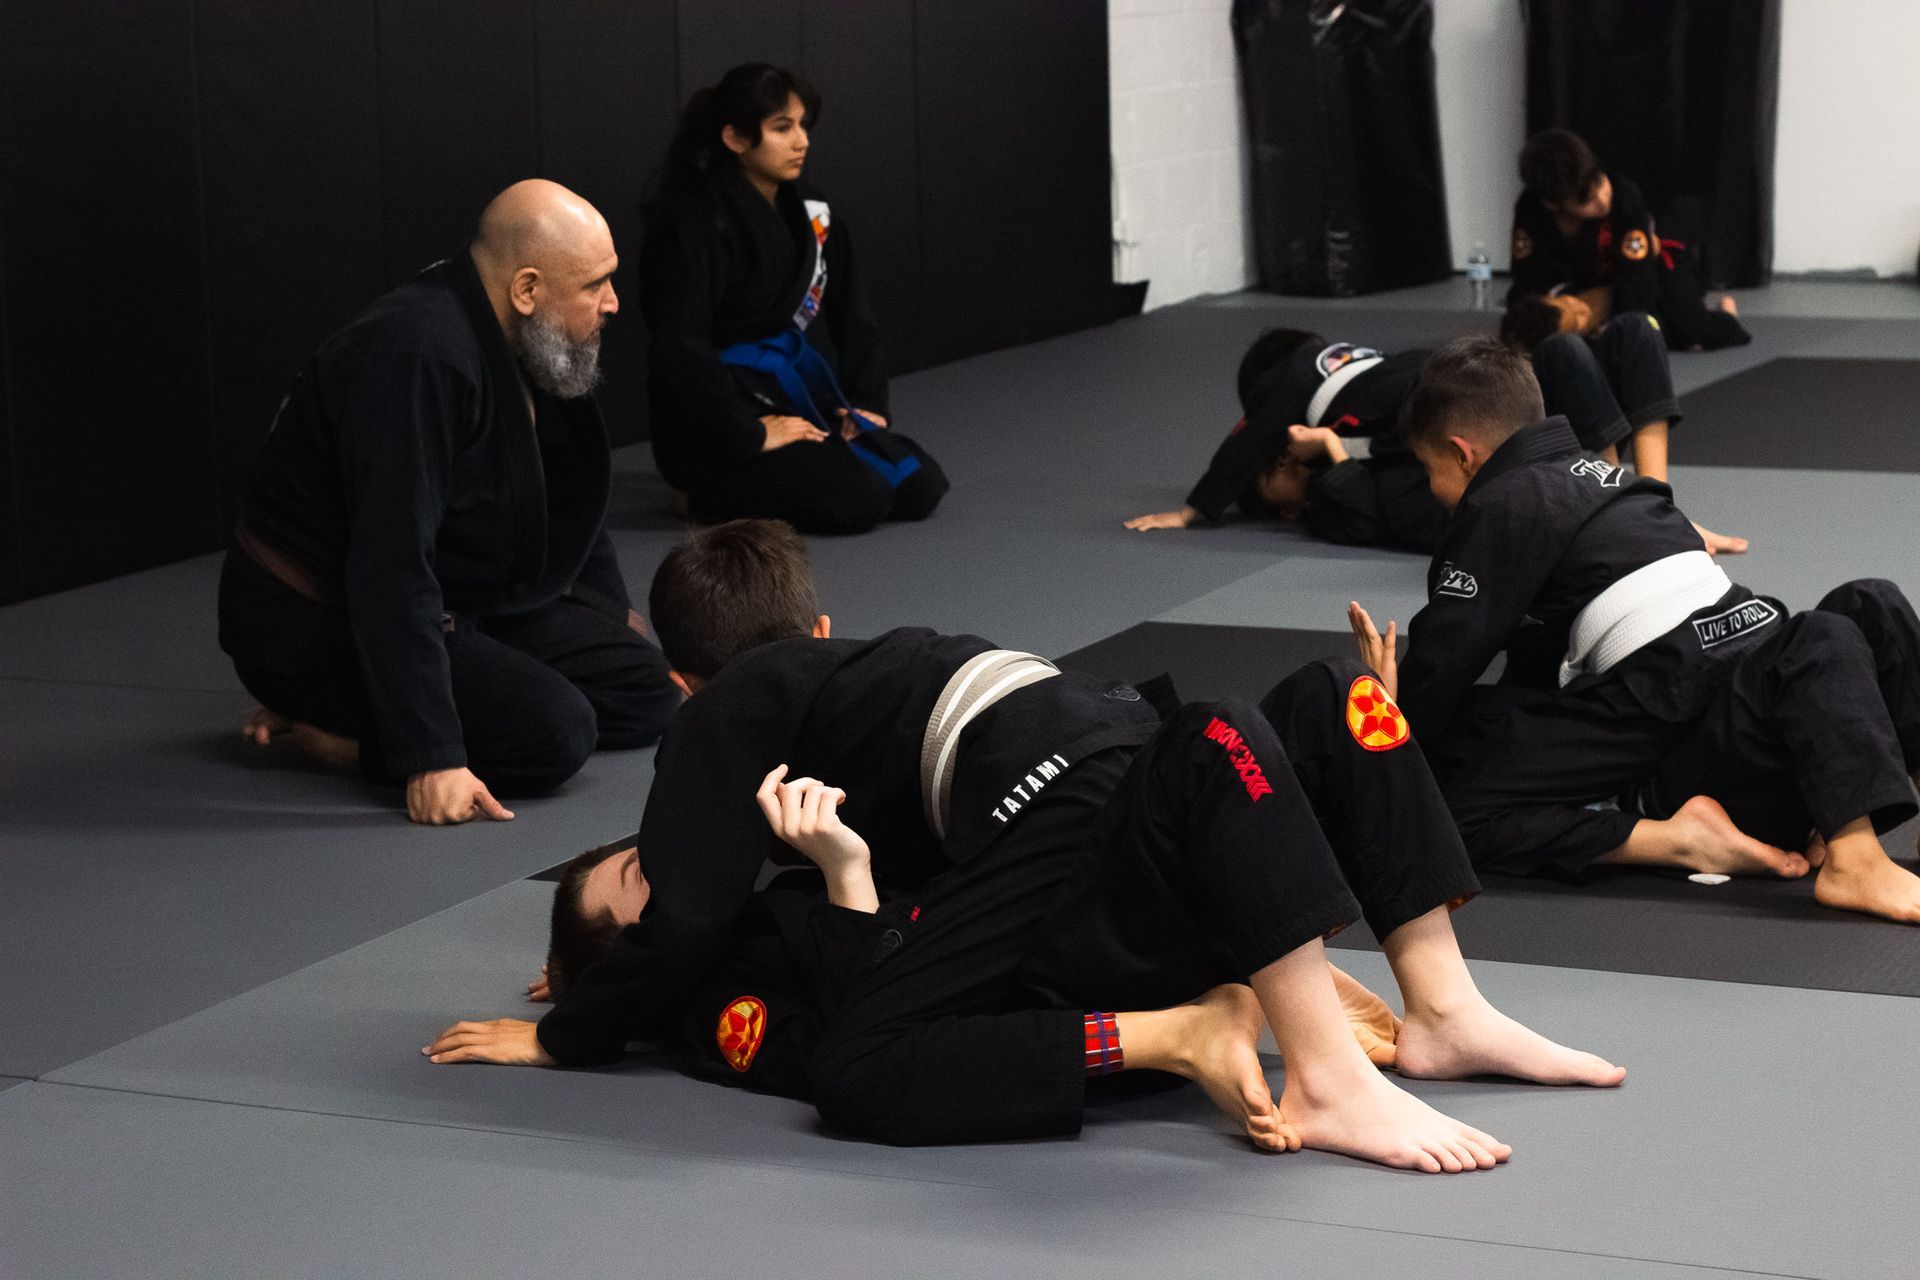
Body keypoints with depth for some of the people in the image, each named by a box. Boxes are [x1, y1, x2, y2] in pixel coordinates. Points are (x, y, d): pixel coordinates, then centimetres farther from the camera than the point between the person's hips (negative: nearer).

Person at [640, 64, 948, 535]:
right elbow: (680, 350, -20)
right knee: (860, 499, -25)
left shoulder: (813, 215, 9)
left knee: (920, 487, -7)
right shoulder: (694, 225, -15)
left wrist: (866, 403, 5)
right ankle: (711, 494, -3)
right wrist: (750, 437, -21)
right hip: (717, 432, -8)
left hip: (805, 404, 8)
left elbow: (853, 318, 17)